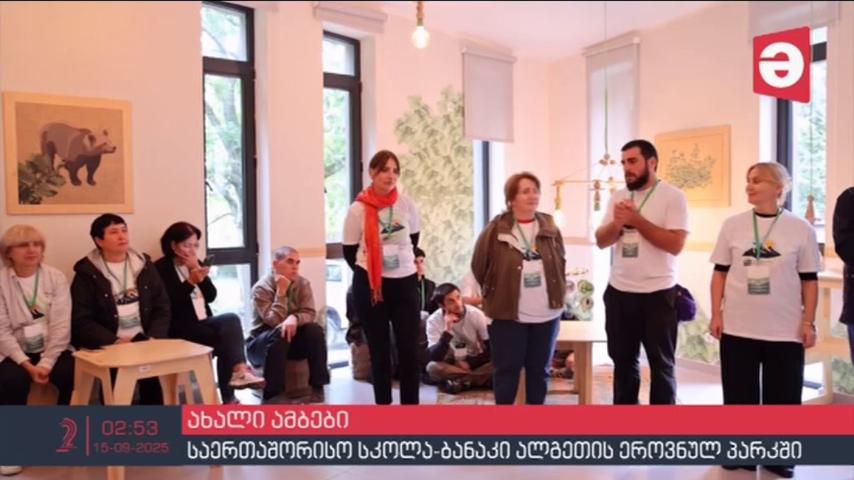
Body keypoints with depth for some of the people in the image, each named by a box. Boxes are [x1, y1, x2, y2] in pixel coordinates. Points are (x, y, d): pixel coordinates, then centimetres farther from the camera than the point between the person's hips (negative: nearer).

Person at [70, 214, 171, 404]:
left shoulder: (144, 265, 12)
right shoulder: (87, 274, 2)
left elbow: (162, 308, 9)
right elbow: (81, 322, -5)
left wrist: (154, 338, -7)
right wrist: (114, 341, -16)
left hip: (144, 342, 3)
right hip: (108, 346, -2)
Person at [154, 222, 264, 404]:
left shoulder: (196, 264, 17)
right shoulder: (162, 268, -2)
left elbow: (211, 296, 7)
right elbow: (170, 303, -15)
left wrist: (199, 273, -4)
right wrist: (190, 282, -22)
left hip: (204, 324, 6)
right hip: (180, 329, -6)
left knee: (231, 321, -25)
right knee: (230, 326, -25)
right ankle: (239, 371, -25)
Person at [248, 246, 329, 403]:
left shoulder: (303, 284, -4)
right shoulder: (261, 288, -16)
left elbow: (310, 314, -14)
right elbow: (274, 321, -26)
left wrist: (294, 318, -36)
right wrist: (281, 291, -28)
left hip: (293, 340, 4)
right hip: (262, 343, -3)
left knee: (315, 330, -25)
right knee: (279, 334, -36)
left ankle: (317, 387, -17)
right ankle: (272, 394, -31)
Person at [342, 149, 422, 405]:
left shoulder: (407, 204, -2)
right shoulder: (358, 209, -7)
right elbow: (349, 252, 2)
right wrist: (369, 273, 6)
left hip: (405, 283, 2)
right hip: (369, 287, -1)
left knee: (409, 349, 2)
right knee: (379, 351, 8)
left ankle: (411, 405, 15)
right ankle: (383, 405, 20)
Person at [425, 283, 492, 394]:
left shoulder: (476, 314, -13)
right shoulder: (434, 320, -16)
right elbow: (435, 358, -25)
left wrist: (470, 363, -14)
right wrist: (447, 331, -34)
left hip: (475, 363, 0)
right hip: (451, 366, 0)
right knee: (432, 367, -33)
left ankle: (459, 382, -19)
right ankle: (481, 379, -24)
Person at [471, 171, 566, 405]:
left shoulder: (550, 229, 2)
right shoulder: (495, 230, -10)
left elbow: (561, 264, 14)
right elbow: (479, 267, -1)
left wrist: (557, 294, 9)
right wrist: (496, 294, 5)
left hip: (546, 314, 3)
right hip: (508, 314, -3)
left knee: (539, 369, 14)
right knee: (507, 369, 6)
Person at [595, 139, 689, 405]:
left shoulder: (672, 196, -7)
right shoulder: (618, 197, 9)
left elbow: (675, 244, -17)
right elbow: (601, 241, 5)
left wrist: (636, 219, -16)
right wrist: (617, 222, -14)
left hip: (657, 293, -5)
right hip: (618, 292, 5)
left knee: (661, 364, 7)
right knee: (623, 361, 15)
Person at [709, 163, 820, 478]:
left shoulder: (801, 229, -2)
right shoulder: (733, 225, 1)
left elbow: (809, 280, 2)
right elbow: (720, 272, 5)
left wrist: (808, 322, -1)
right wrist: (716, 314, 1)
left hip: (785, 330, -1)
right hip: (738, 327, 1)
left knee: (783, 394, 7)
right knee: (739, 392, 10)